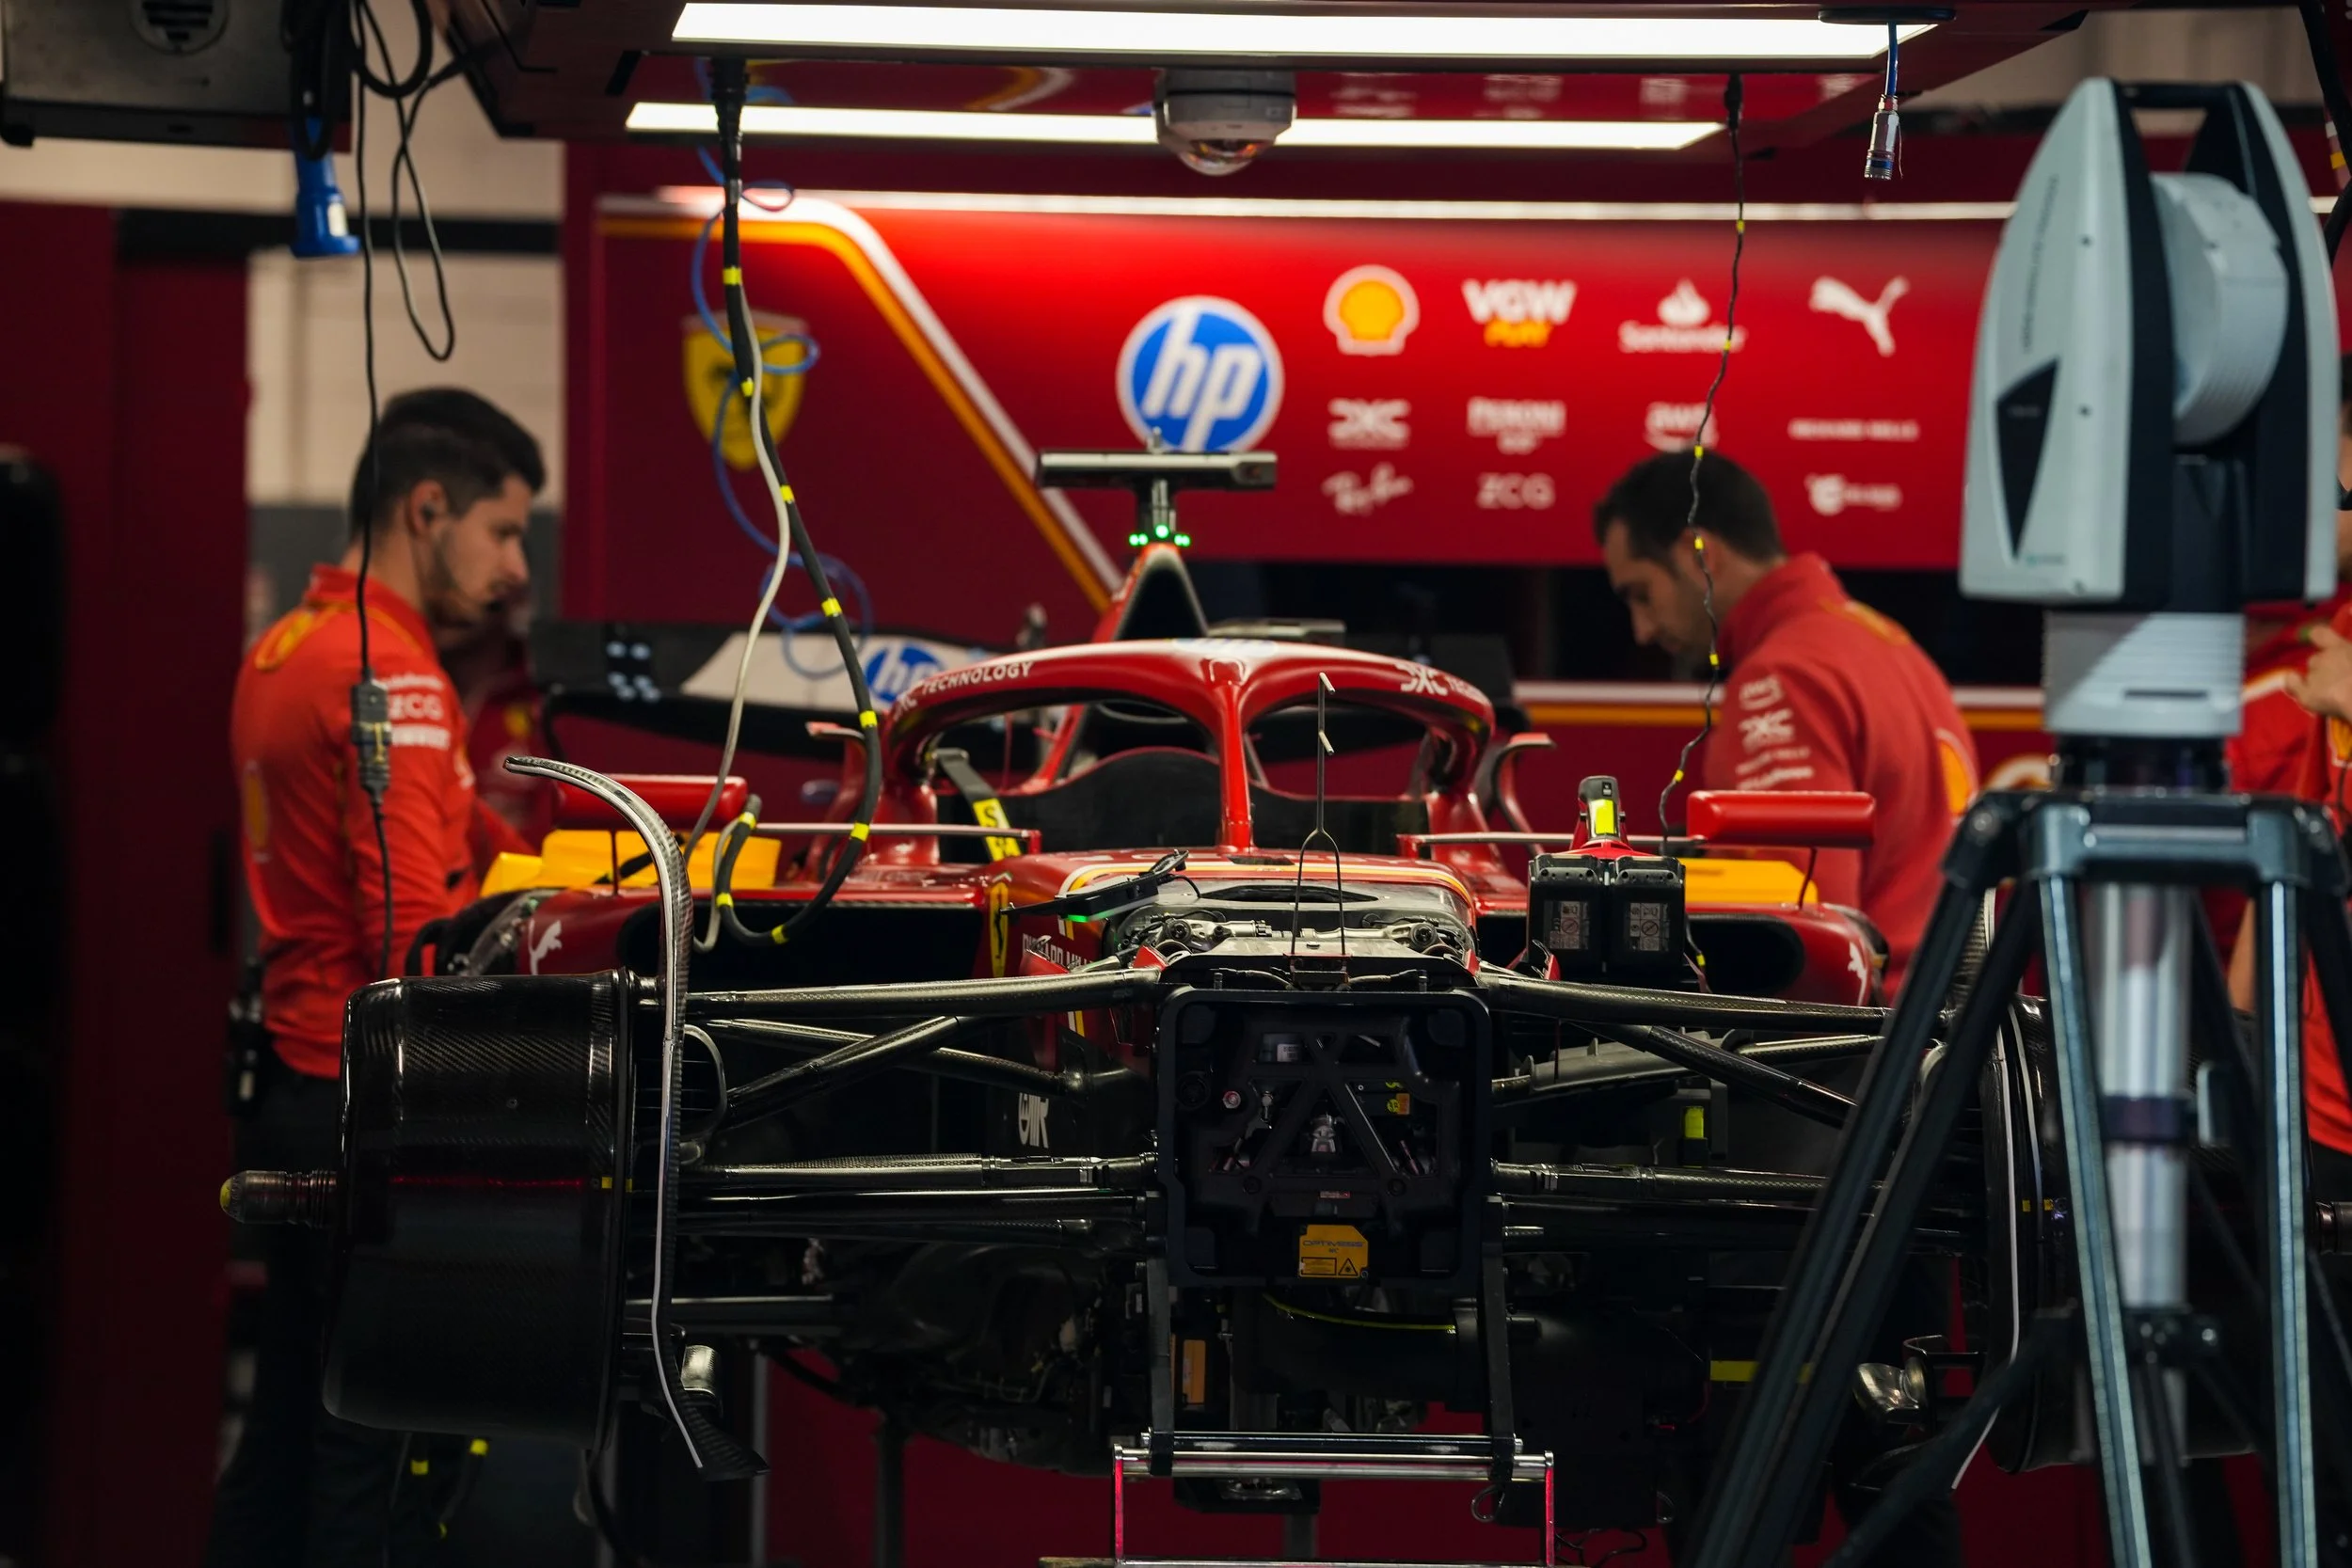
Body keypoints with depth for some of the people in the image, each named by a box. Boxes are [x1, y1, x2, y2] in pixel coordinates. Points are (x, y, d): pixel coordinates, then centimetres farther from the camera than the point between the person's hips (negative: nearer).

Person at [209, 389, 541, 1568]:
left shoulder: (282, 651, 15)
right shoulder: (391, 675, -15)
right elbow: (418, 933, -21)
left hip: (290, 1084, 10)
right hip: (372, 1106, -10)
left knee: (285, 1437, 14)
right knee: (379, 1458, -6)